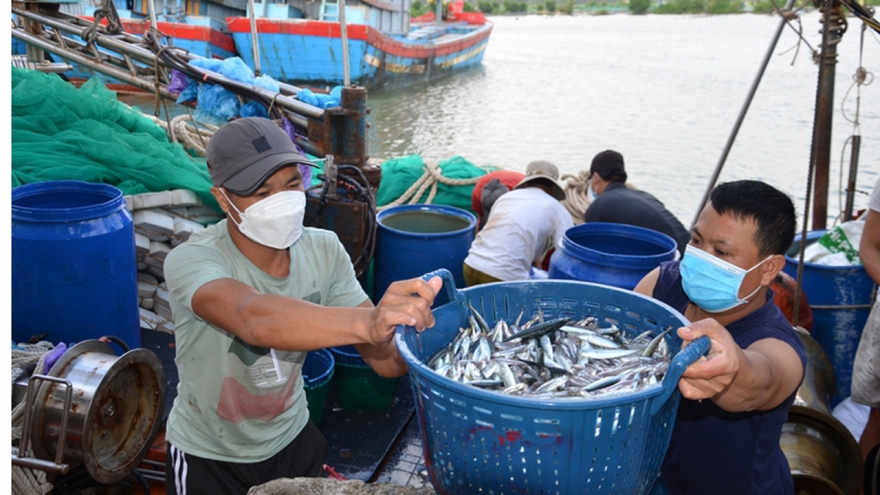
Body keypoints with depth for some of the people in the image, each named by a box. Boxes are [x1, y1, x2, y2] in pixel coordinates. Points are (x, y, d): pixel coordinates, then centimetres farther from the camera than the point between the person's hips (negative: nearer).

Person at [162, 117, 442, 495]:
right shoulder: (191, 260, -27)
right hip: (208, 459, -3)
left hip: (293, 440, 4)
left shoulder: (323, 250, -14)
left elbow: (387, 361, -17)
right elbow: (254, 319, -49)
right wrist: (366, 321, -64)